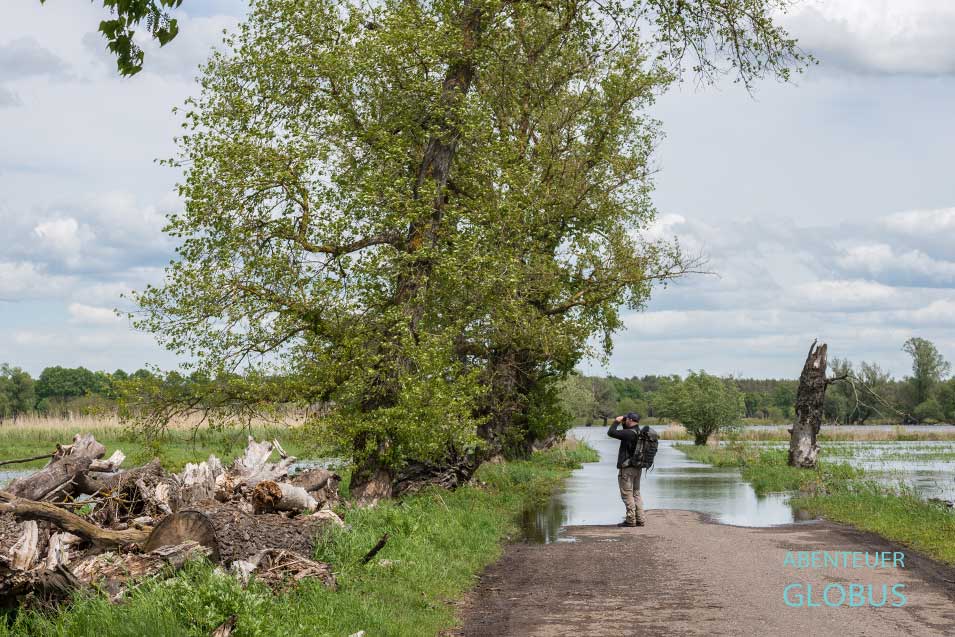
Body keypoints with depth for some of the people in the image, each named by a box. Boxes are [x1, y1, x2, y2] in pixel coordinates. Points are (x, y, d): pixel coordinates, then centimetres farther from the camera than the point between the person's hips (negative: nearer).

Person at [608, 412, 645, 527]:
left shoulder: (629, 433, -19)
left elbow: (611, 433, -19)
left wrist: (616, 422, -6)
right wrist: (622, 424, 17)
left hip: (627, 468, -9)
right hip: (637, 468, 9)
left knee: (627, 495, -4)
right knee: (636, 494, 14)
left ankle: (630, 520, -5)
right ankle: (640, 519, 13)